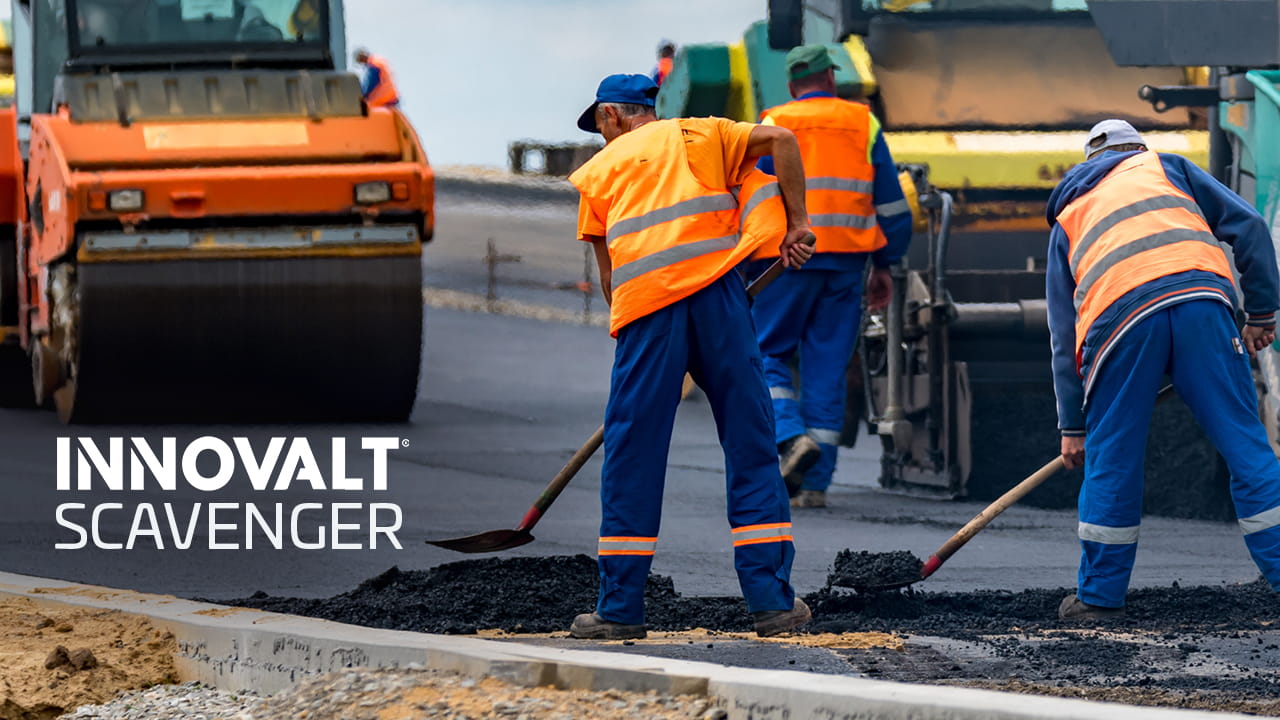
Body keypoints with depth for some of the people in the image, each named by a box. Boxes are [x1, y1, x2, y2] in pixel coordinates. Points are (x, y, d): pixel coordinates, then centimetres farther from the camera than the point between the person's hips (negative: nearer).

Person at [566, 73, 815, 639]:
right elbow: (780, 140, 8)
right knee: (751, 448, 6)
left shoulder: (599, 171, 21)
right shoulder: (699, 135, 21)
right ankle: (772, 601, 3)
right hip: (716, 290, 1)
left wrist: (624, 326, 29)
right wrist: (796, 221, 11)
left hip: (645, 302, 0)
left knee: (631, 458, 5)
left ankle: (620, 608, 5)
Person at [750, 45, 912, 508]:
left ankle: (791, 436, -18)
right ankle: (815, 483, 3)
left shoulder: (775, 127, 2)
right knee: (828, 366, 6)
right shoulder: (864, 125, 11)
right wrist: (884, 266, 18)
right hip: (846, 261, 3)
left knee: (768, 353, 8)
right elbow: (891, 204, 11)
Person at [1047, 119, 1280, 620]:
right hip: (1202, 298, -1)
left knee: (1111, 460, 13)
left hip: (1118, 316, 1)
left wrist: (1072, 426, 34)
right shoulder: (1163, 166, 30)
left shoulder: (1067, 219, 33)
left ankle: (1100, 595, 19)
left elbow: (1064, 335, 32)